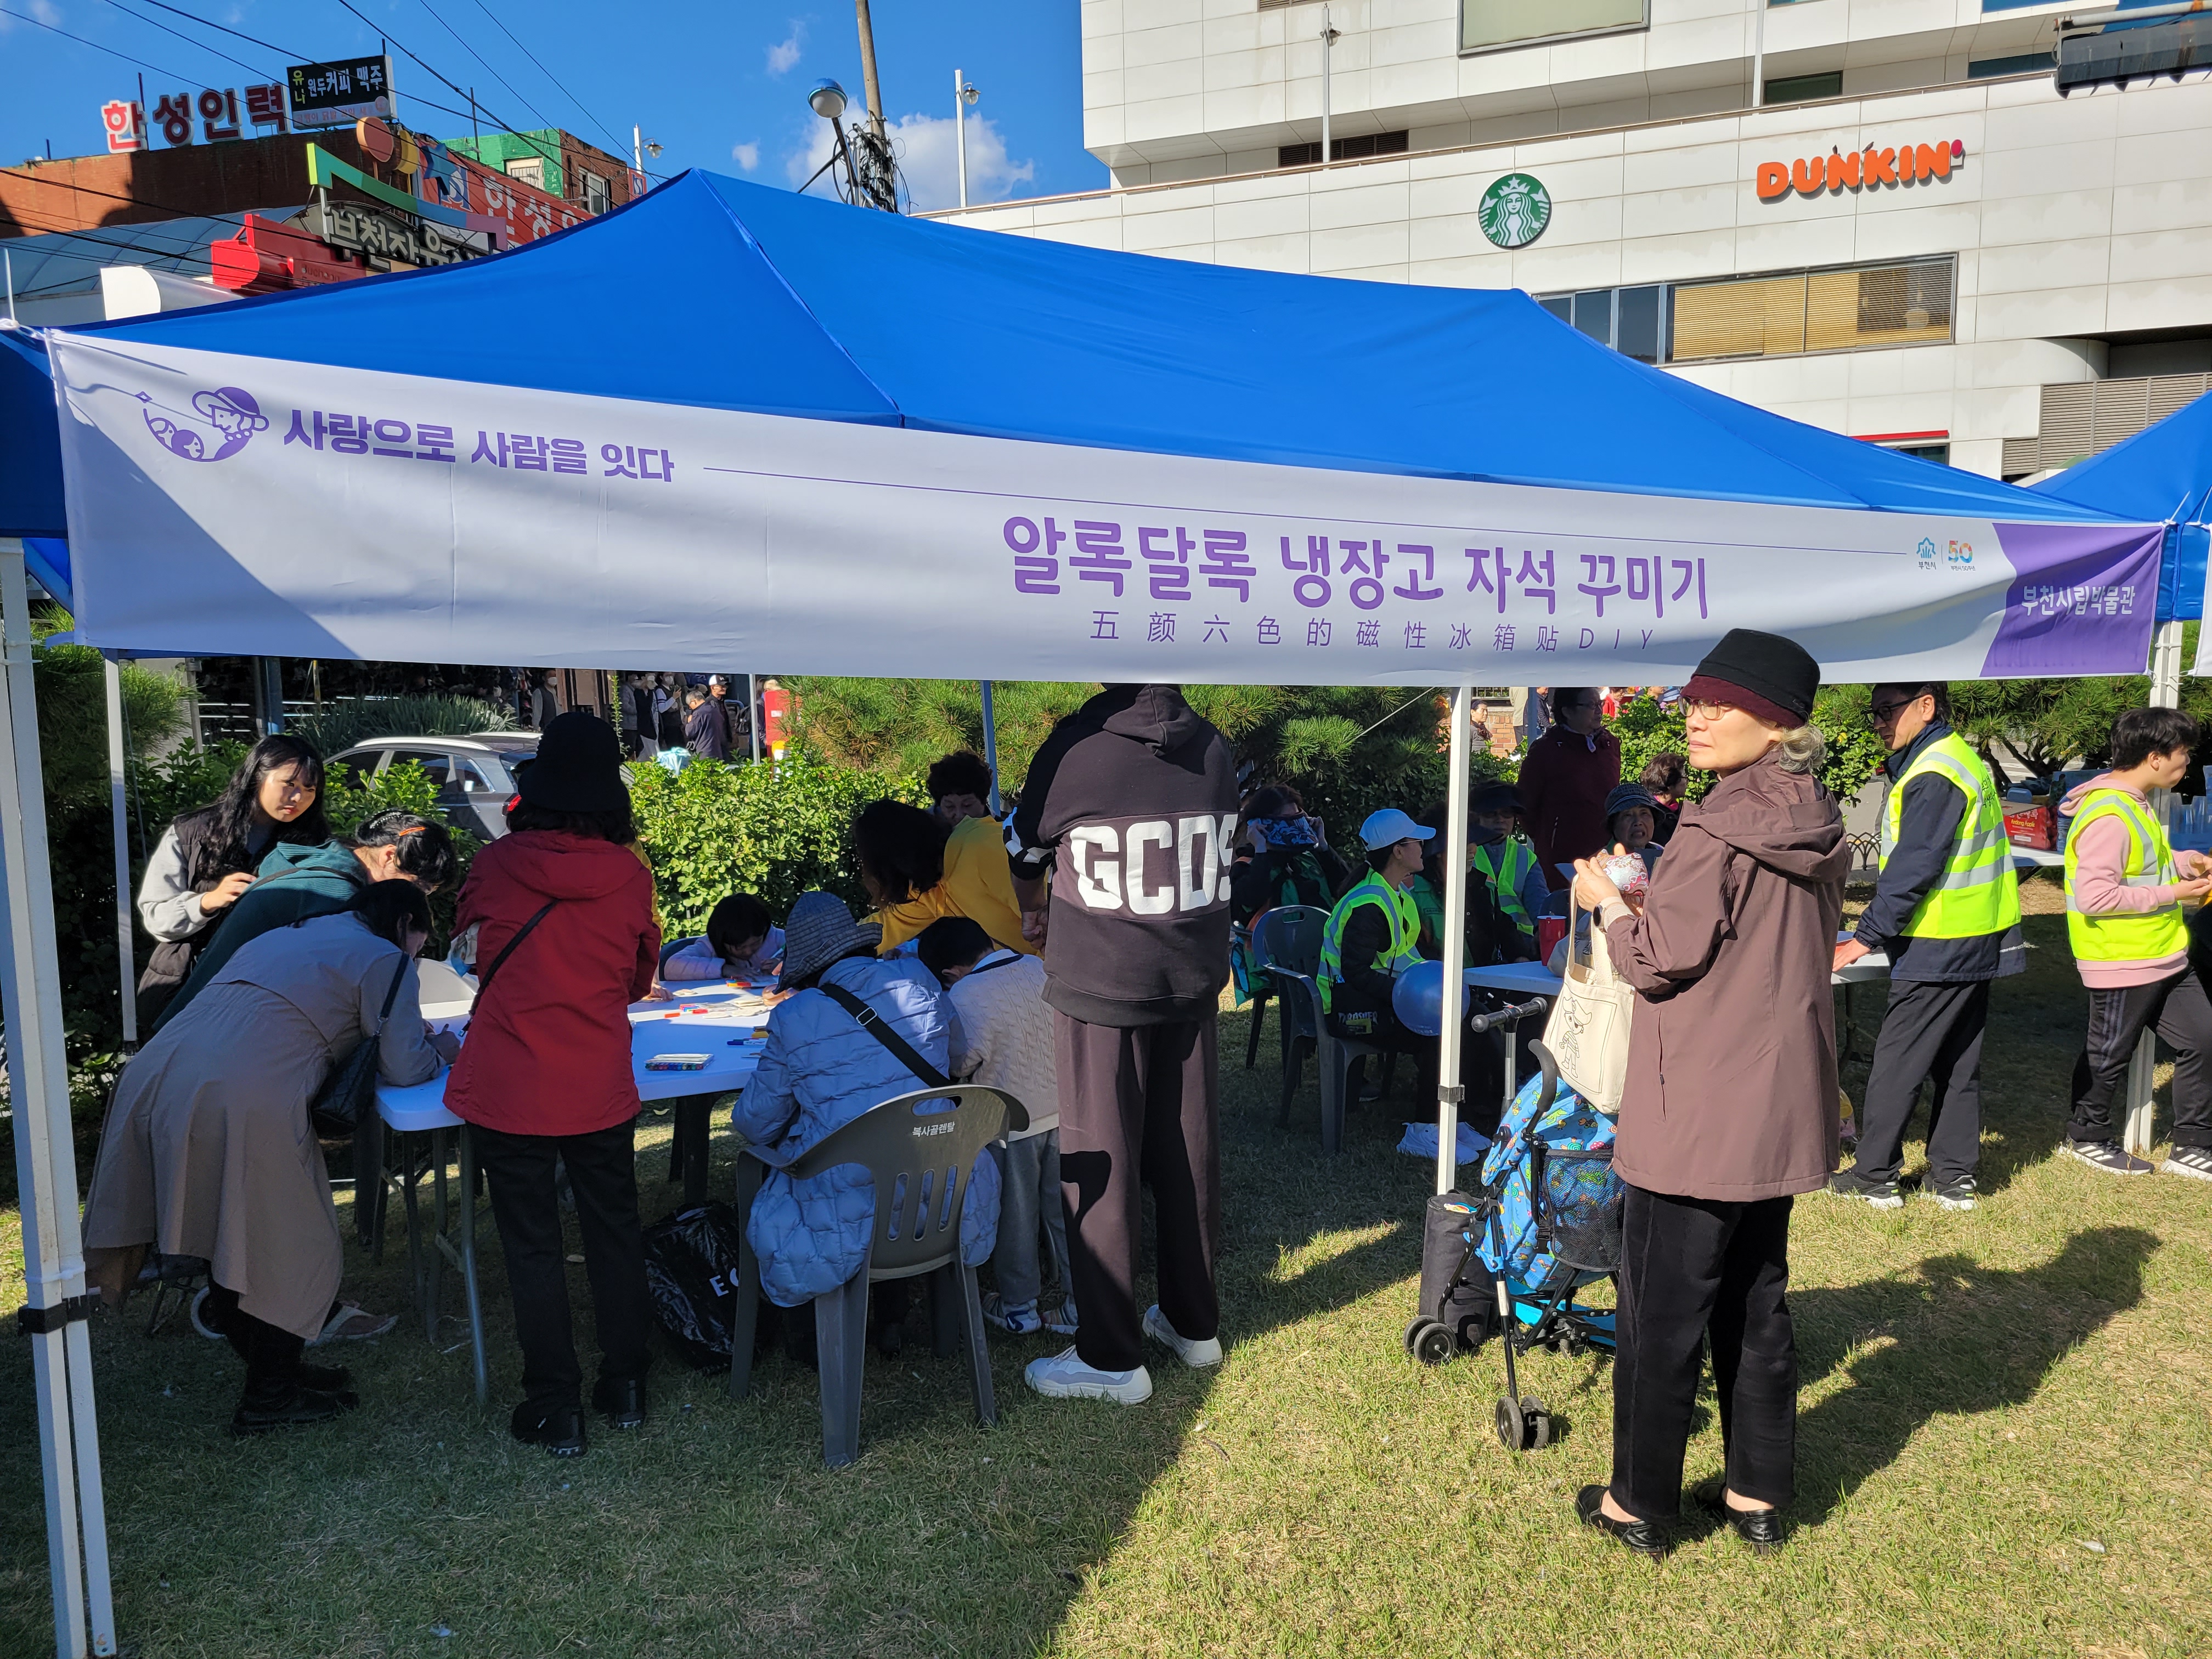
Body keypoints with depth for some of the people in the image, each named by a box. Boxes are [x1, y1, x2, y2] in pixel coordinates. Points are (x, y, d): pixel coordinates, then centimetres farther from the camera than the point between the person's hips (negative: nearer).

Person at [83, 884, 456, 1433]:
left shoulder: (289, 934, 31)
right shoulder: (384, 959, 6)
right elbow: (403, 1069, 1)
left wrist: (397, 1034, 35)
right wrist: (441, 1048, 22)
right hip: (242, 1101, -9)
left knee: (230, 1239, 19)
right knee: (299, 1252, 8)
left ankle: (272, 1369, 34)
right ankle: (270, 1398, 18)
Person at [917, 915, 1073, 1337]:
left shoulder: (963, 995, -17)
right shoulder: (1040, 969, -1)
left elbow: (962, 1061, -19)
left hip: (1010, 1122, -5)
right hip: (1063, 1111, 5)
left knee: (1015, 1215, 12)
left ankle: (1019, 1307, 26)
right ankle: (1080, 1305, 22)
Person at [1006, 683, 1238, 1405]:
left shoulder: (1076, 746, -13)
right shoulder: (1215, 750, 0)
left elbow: (1026, 855, 1)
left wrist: (1034, 914, 24)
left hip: (1098, 983, -5)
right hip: (1193, 980, 5)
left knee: (1100, 1161, 5)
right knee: (1187, 1148, 15)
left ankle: (1112, 1357, 13)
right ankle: (1193, 1322, 31)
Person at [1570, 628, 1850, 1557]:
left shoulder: (1716, 834, -20)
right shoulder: (1821, 828, 6)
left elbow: (1661, 961, -17)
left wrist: (1608, 902, 0)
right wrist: (1658, 902, 13)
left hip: (1695, 1117, -8)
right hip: (1779, 1112, 8)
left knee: (1661, 1315, 6)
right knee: (1755, 1306, 19)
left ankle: (1639, 1504, 19)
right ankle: (1757, 1496, 31)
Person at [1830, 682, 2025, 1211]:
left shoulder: (1933, 777, -19)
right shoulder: (1960, 759, 13)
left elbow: (1912, 869, -22)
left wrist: (1863, 939, -19)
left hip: (1939, 949, -10)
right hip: (1977, 944, 10)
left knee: (1896, 1062, -1)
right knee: (1958, 1063, 13)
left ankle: (1874, 1177, 7)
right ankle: (1953, 1177, 20)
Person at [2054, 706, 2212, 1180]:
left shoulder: (2134, 804, 9)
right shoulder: (2109, 816, -24)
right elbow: (2095, 896, -29)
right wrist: (2170, 894, -21)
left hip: (2165, 959, 10)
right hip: (2122, 965, -10)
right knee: (2109, 1055, 8)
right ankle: (2087, 1137, 29)